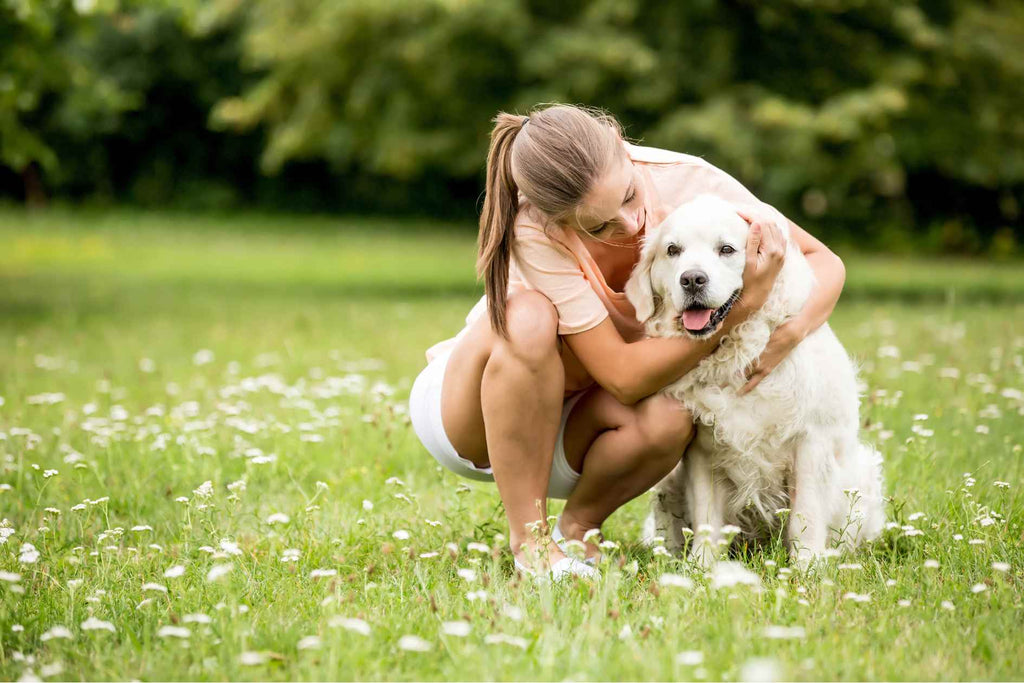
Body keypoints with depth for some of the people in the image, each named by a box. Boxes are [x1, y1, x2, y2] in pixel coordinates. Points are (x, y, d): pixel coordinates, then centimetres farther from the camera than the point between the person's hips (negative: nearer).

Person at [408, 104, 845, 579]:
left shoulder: (681, 179, -22)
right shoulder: (534, 235, -33)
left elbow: (825, 263, -13)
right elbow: (624, 378, -35)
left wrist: (789, 333, -34)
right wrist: (743, 305, -41)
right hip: (465, 411, -3)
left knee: (668, 415, -33)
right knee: (530, 318, -37)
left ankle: (576, 527, -3)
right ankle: (529, 540, -23)